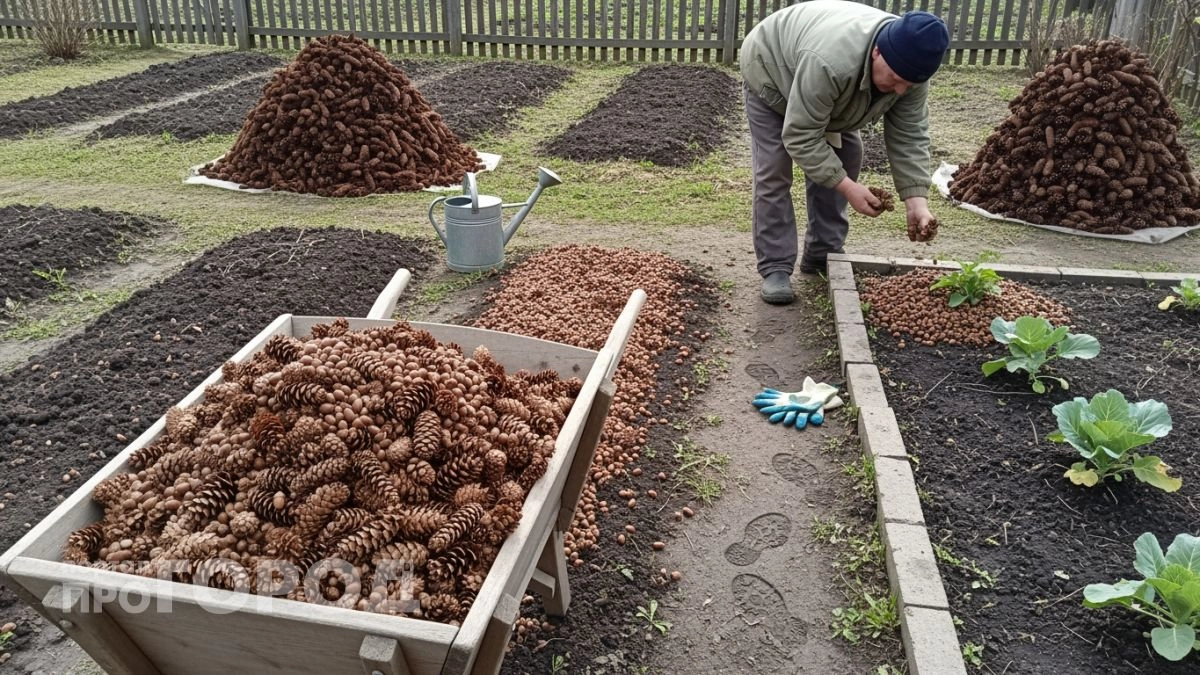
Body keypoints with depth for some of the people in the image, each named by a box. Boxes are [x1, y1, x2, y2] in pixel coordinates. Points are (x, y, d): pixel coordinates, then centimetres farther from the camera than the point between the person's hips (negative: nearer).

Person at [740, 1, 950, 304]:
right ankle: (775, 268, -8)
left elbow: (909, 137, -19)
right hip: (771, 72, -6)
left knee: (845, 159, 2)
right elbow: (800, 138, -38)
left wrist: (916, 200, -28)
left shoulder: (910, 67, -24)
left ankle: (822, 256, 11)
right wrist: (848, 187, -39)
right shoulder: (828, 62, -45)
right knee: (774, 173, -14)